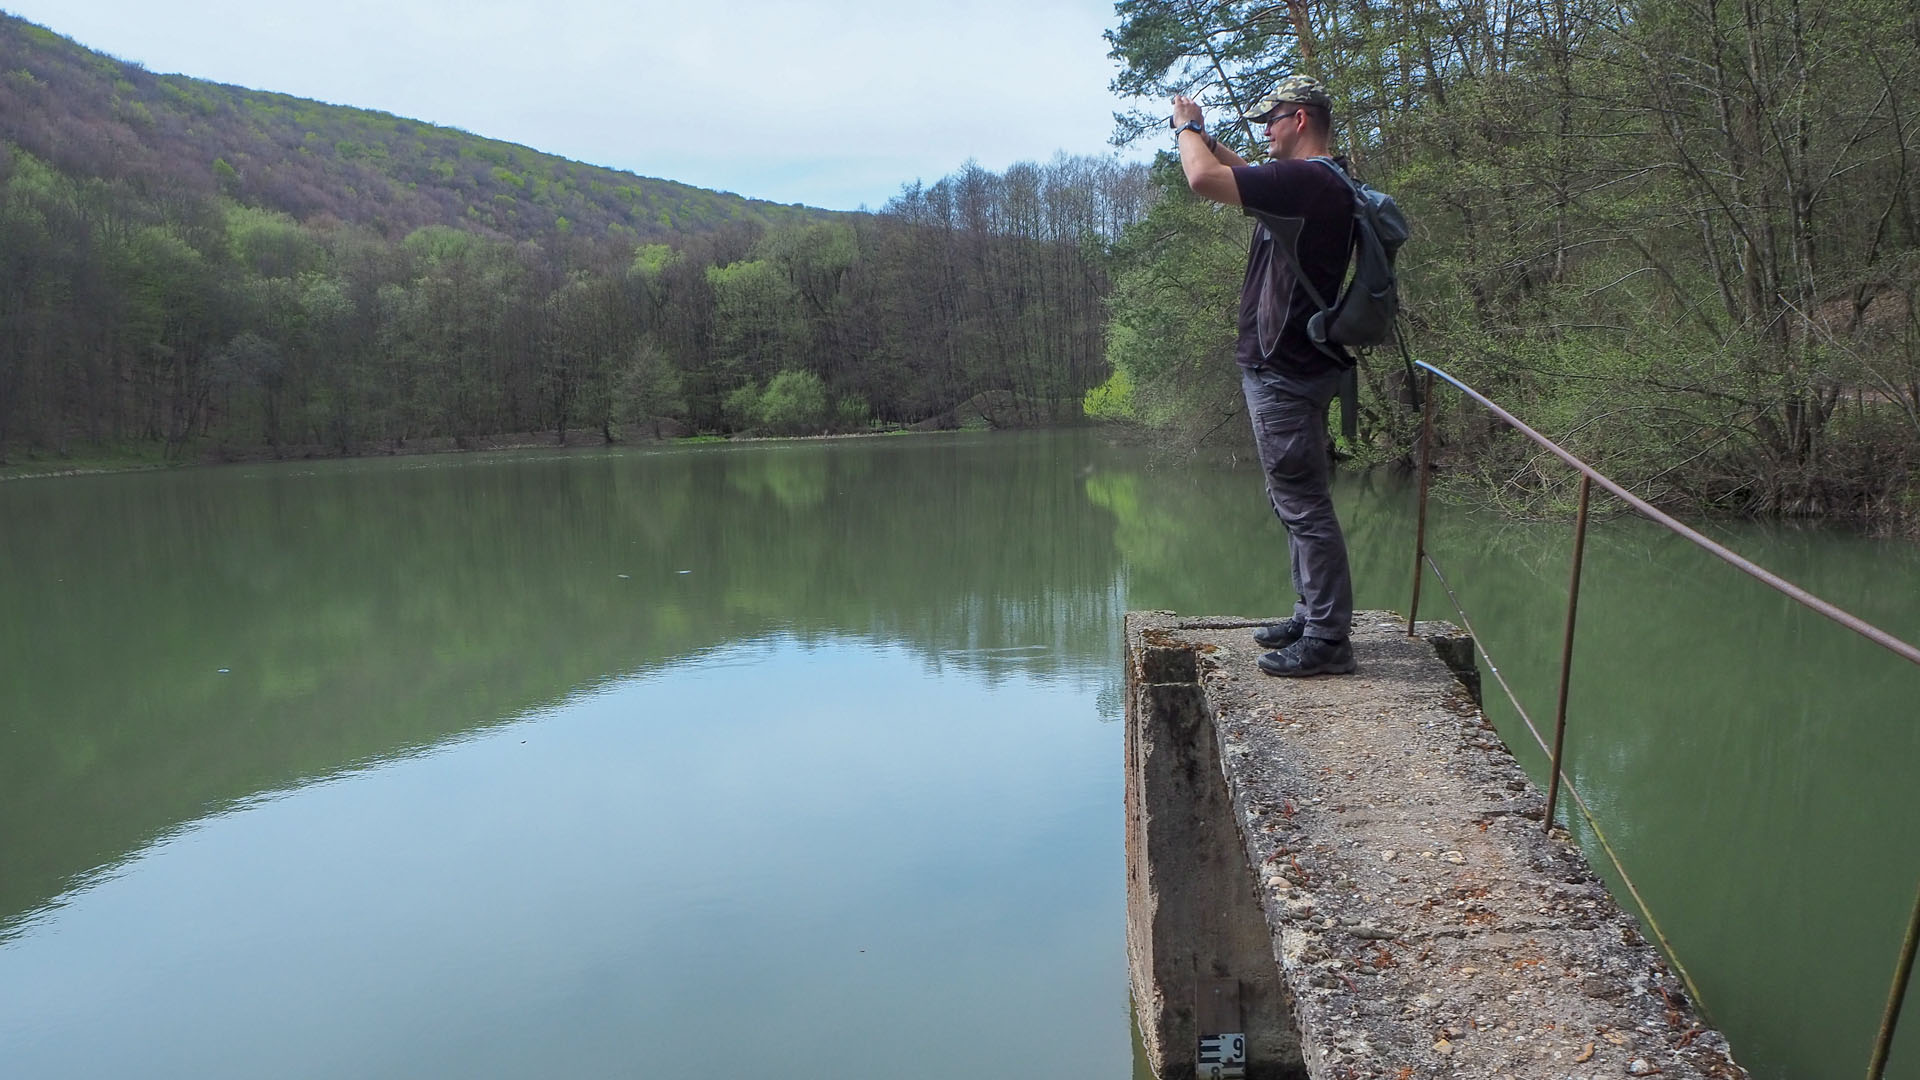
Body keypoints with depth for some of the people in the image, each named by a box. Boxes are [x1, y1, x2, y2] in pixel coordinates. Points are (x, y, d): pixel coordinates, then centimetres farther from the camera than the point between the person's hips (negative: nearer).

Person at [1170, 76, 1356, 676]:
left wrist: (1187, 128, -4)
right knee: (1296, 503, 17)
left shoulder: (1305, 180, -17)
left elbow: (1205, 179, -24)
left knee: (1304, 506, -6)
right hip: (1287, 368, 11)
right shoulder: (1317, 184, 15)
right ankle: (1312, 618, 27)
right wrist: (1205, 137, 23)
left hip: (1284, 373, -11)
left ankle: (1328, 639, 0)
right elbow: (1247, 176, 35)